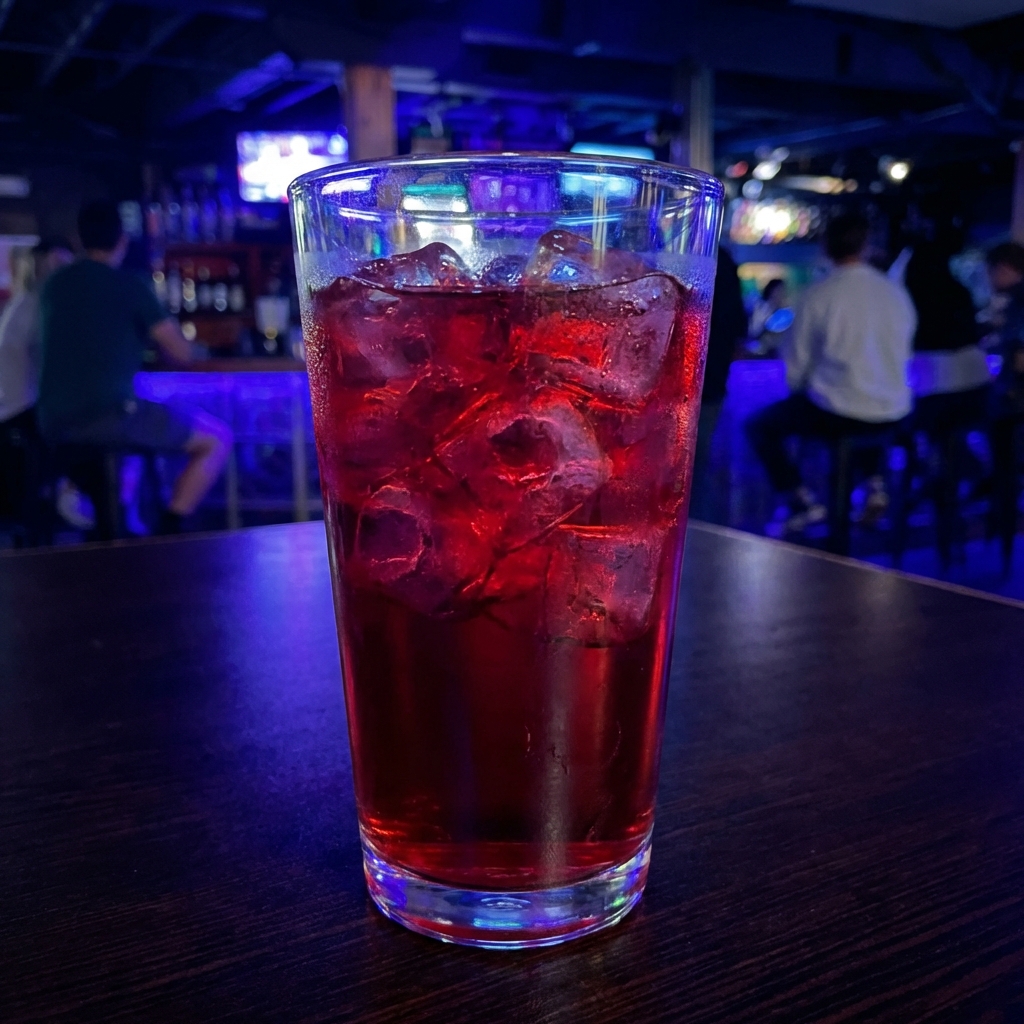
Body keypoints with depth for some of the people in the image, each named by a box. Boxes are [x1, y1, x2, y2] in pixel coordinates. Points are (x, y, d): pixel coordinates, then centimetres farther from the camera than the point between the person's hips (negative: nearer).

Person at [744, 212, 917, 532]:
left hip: (836, 413, -5)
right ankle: (875, 484, 24)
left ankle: (802, 500, 1)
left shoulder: (819, 294, -10)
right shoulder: (897, 293, 2)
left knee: (759, 426, 14)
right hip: (892, 414, 5)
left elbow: (796, 364, -3)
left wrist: (802, 393, 17)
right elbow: (902, 355, 13)